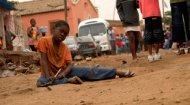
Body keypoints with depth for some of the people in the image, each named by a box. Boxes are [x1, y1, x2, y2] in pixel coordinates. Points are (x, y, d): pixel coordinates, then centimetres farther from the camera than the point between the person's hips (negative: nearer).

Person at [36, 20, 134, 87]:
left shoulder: (65, 47, -1)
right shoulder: (44, 41, -12)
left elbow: (69, 65, -9)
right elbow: (44, 61, -16)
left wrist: (63, 74, -31)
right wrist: (48, 77, -29)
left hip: (64, 71, 3)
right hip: (51, 73, -3)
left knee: (89, 71, -17)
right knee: (41, 81, -39)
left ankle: (118, 72, -23)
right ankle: (70, 80, -40)